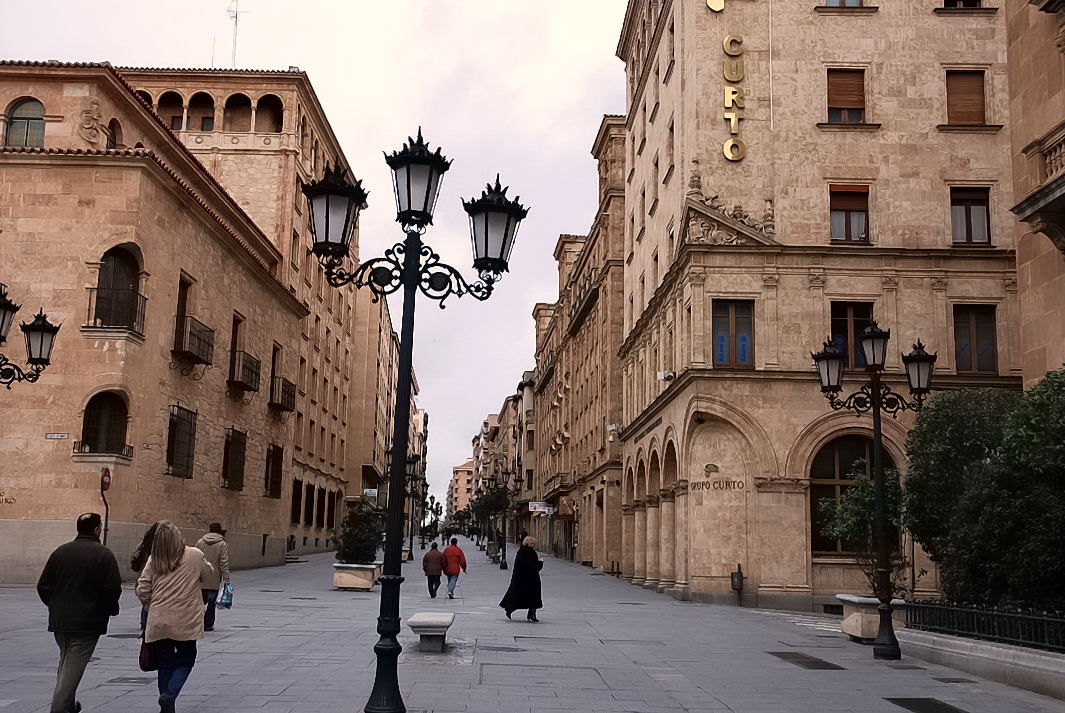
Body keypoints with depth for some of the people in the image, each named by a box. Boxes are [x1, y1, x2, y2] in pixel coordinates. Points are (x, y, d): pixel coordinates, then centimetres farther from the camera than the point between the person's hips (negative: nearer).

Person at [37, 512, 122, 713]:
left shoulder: (60, 552, 5)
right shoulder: (104, 555, -10)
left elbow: (43, 586, 6)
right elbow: (113, 589, -15)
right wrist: (111, 609, 4)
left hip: (59, 620, 6)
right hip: (88, 622, -6)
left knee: (65, 661, 22)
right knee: (73, 666, -1)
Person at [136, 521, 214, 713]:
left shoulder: (154, 560, -1)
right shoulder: (195, 555, -6)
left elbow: (142, 590, 0)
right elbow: (209, 576, 9)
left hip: (159, 622, 2)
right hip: (186, 620, -2)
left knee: (165, 664, 13)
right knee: (186, 660, 12)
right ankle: (169, 695, -9)